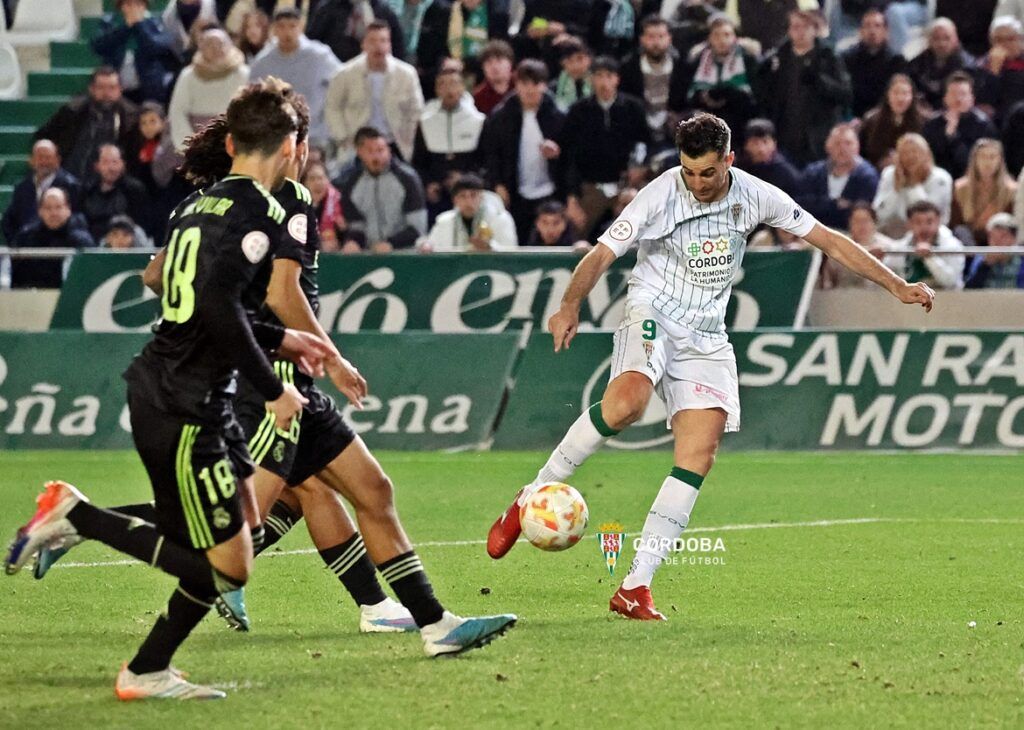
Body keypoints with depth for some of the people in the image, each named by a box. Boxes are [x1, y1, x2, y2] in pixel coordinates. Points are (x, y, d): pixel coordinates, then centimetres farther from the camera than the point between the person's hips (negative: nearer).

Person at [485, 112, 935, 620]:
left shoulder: (755, 197, 0)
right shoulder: (660, 196, -11)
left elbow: (828, 240, 9)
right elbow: (602, 254, -13)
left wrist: (897, 287, 9)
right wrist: (570, 306, -32)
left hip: (706, 336, 4)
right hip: (652, 313, -4)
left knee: (700, 452, -12)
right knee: (627, 400, -35)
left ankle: (636, 586, -12)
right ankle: (533, 497, -19)